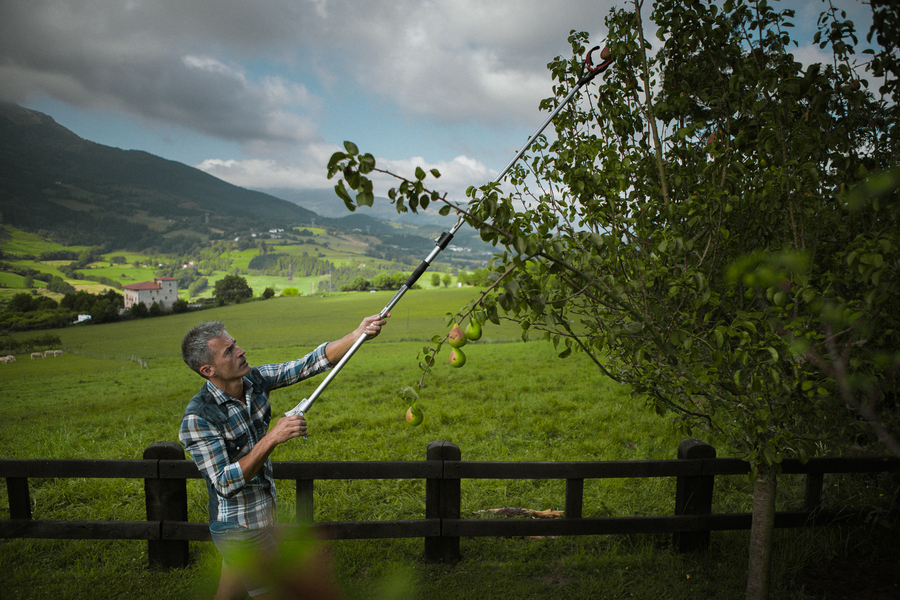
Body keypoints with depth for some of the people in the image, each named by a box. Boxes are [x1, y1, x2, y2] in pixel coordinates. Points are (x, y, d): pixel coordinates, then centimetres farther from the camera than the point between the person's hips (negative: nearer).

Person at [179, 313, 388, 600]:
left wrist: (358, 334, -22)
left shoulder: (254, 379, -7)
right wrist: (271, 439, -37)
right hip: (240, 530, -7)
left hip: (261, 514, 7)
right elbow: (225, 484, -28)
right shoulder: (197, 418, -26)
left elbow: (310, 364, -11)